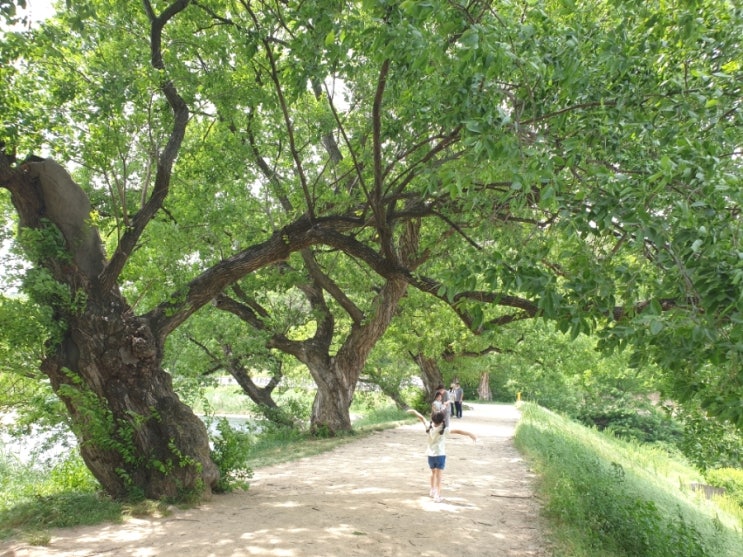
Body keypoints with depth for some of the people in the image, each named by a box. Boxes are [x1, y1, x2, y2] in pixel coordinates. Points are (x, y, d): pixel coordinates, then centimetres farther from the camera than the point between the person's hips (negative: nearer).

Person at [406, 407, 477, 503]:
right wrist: (470, 434, -26)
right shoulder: (443, 429, -16)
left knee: (433, 472, 24)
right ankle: (437, 495, -6)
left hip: (430, 454, 5)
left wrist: (414, 411, 23)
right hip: (440, 455, -5)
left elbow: (422, 418, 8)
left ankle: (433, 490, 38)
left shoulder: (429, 427, -5)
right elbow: (457, 431, -23)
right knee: (439, 475, -1)